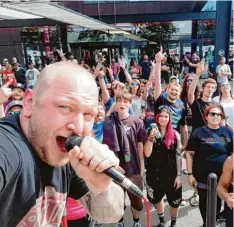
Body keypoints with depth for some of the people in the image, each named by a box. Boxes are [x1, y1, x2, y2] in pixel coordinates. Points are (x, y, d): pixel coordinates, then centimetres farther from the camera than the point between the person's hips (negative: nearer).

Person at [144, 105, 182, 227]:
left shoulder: (175, 135, -6)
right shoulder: (150, 132, -4)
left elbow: (178, 156, -3)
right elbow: (147, 154, -12)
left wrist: (179, 175, -6)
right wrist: (151, 138, -25)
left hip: (171, 174, -1)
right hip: (154, 174, 2)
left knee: (174, 201, 11)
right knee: (157, 198, 21)